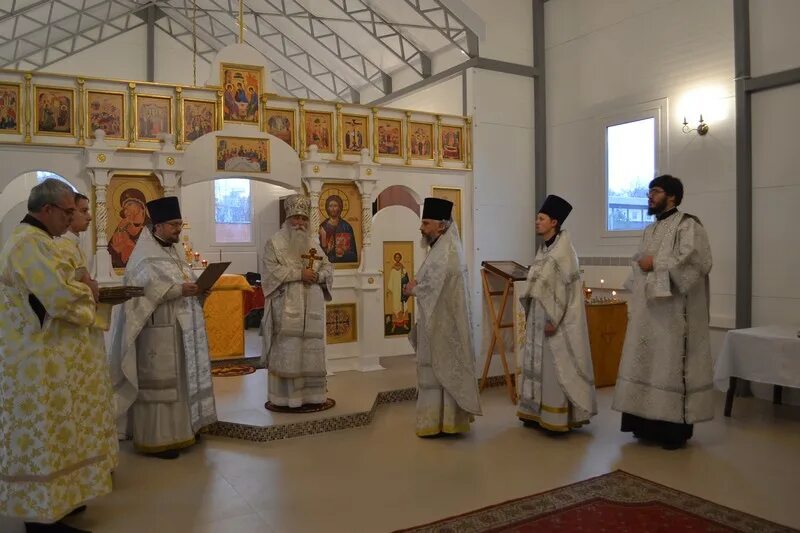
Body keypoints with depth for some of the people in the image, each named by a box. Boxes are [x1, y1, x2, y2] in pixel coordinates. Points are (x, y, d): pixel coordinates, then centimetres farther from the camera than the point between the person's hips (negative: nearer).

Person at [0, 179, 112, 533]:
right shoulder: (30, 242, -20)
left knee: (45, 435, 18)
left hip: (43, 356, 11)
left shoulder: (31, 240, 14)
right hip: (40, 361, -11)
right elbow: (60, 297, -27)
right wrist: (87, 290, -7)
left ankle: (50, 501, 30)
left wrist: (81, 290, 5)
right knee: (43, 437, 0)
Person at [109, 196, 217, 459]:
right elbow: (146, 290, -22)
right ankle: (156, 439, 5)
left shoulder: (174, 252, 16)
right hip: (158, 330, -9)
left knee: (178, 380, 13)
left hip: (180, 327, 9)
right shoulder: (145, 257, -11)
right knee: (157, 383, -3)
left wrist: (196, 288, 2)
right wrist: (179, 290, -26)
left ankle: (177, 430, 23)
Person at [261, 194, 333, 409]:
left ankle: (310, 393, 14)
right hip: (286, 308, -5)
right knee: (286, 351, -4)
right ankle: (284, 396, 2)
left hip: (311, 309, 5)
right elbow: (271, 271, -12)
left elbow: (328, 267, 13)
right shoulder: (275, 243, 0)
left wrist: (317, 275, -9)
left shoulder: (313, 244, 15)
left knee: (311, 350, 6)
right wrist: (300, 273, -17)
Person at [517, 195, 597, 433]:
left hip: (556, 317, -9)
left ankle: (558, 416, 5)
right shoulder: (543, 249, 12)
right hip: (538, 315, 9)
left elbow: (565, 286, -18)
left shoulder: (563, 248, -13)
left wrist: (553, 319, -21)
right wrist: (531, 315, 15)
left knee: (556, 365, -4)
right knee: (538, 363, 12)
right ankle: (538, 412, 22)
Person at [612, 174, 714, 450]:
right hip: (647, 311, 8)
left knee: (671, 365, -5)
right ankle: (649, 423, 17)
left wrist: (657, 263, -13)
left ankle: (677, 427, 5)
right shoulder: (650, 231, 18)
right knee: (646, 365, 8)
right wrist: (634, 303, 12)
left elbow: (696, 262, -19)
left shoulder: (688, 225, -6)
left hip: (673, 311, -8)